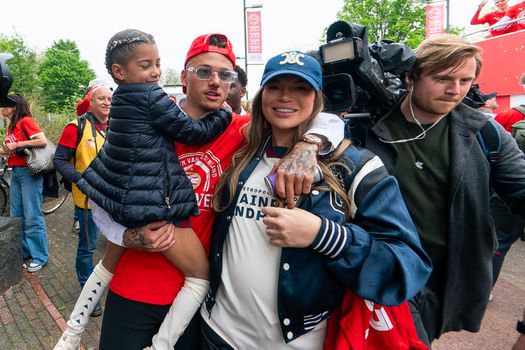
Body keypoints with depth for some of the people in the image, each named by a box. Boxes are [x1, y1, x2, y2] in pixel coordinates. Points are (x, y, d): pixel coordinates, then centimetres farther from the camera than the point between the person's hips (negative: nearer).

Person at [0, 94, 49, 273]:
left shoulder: (26, 121, -8)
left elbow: (43, 141, -21)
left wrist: (17, 144, -18)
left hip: (29, 172, -9)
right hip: (15, 172, 9)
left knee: (32, 217, -4)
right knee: (16, 216, 14)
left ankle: (40, 256, 5)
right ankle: (24, 250, 26)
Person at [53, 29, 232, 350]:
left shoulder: (124, 98, 14)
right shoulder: (149, 96, -13)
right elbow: (193, 131, -10)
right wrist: (227, 111, 0)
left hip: (123, 200, 10)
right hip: (152, 206, -10)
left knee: (109, 263, 31)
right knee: (201, 275, 2)